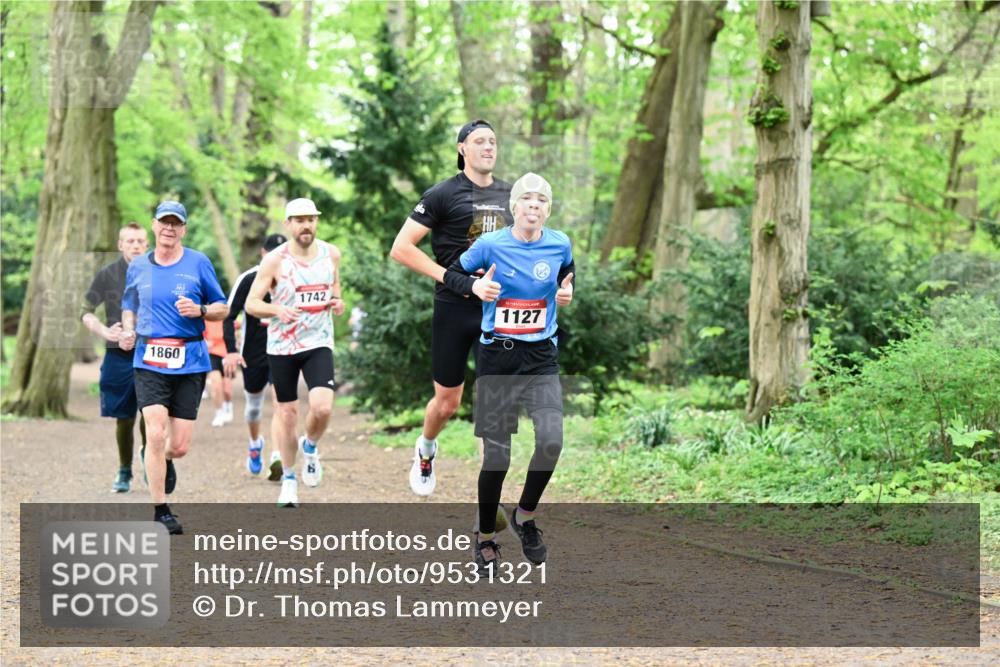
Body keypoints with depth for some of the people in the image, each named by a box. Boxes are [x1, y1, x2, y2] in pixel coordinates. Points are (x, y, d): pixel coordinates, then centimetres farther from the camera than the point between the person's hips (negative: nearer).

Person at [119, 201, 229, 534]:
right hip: (149, 360, 0)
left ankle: (160, 459, 38)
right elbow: (129, 306, 24)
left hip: (190, 360, 0)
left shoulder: (198, 263, 3)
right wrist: (128, 331, 4)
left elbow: (222, 308, 7)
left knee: (179, 446, -1)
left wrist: (199, 310, -13)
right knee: (156, 434, -14)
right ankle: (161, 512, -4)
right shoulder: (138, 267, 9)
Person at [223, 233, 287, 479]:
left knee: (281, 404, -17)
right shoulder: (248, 279, -8)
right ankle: (255, 445, 45)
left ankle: (277, 459, -23)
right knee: (254, 404, 17)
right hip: (253, 354, 0)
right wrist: (231, 351, -18)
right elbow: (228, 316, -9)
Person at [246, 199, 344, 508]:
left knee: (322, 407, -19)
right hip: (282, 346, -1)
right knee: (287, 413, 6)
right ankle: (288, 479, 23)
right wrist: (277, 310, -26)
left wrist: (337, 302, -2)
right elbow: (251, 303, -7)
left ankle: (310, 446, 15)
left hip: (319, 343, 1)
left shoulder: (331, 254, 0)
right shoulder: (275, 260, -9)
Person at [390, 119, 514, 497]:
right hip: (455, 309, -3)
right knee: (447, 403, 7)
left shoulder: (510, 196, 9)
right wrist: (448, 277, -17)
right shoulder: (443, 195, -7)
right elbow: (401, 249, -10)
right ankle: (426, 449, 40)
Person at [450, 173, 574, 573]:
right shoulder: (490, 245, -7)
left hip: (541, 357, 2)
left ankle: (525, 517, 8)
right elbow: (453, 273, 6)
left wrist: (568, 293, 1)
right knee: (496, 454, 0)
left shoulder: (560, 245, 0)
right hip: (497, 356, -2)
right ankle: (485, 537, 20)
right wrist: (475, 287, -14)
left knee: (551, 442, -18)